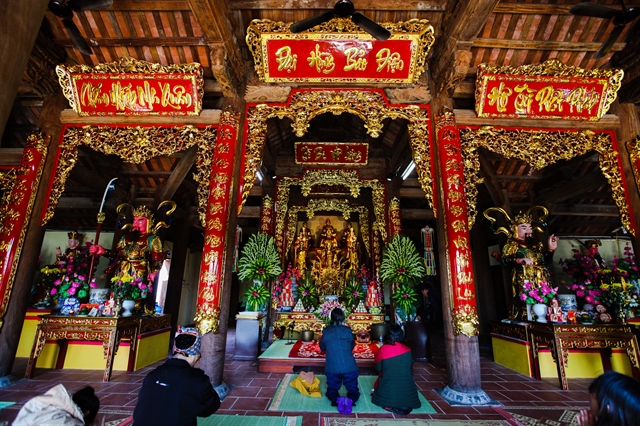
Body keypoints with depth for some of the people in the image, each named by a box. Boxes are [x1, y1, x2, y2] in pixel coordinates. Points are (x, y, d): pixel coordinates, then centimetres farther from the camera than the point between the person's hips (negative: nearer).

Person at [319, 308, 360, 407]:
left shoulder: (326, 331, -5)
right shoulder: (347, 330, -6)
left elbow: (322, 348, 10)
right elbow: (352, 346, 9)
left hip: (332, 368, 0)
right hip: (349, 367, 0)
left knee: (332, 390, 17)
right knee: (353, 390, 15)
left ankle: (336, 400, -15)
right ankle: (351, 399, -17)